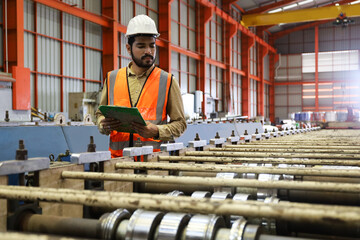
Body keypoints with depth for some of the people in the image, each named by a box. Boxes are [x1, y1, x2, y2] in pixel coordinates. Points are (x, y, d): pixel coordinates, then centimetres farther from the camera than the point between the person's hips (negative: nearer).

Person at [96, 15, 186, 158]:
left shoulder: (168, 81, 6)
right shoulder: (112, 78, 14)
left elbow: (180, 123, 7)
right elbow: (100, 114, 22)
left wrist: (157, 131, -11)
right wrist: (104, 125, 0)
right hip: (117, 156, 2)